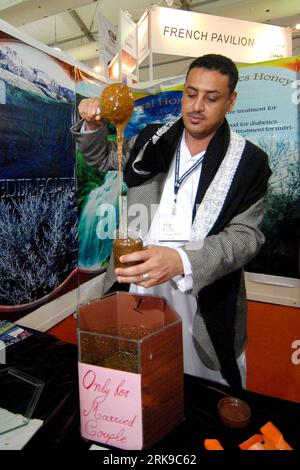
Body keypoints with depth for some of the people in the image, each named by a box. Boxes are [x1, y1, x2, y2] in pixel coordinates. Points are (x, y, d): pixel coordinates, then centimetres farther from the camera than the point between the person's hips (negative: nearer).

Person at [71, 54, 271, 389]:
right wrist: (93, 125, -4)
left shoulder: (248, 162, -8)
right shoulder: (152, 140, 3)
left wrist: (180, 261, -32)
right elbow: (101, 158, 18)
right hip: (138, 288, 3)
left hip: (204, 304, -2)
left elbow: (245, 235, -15)